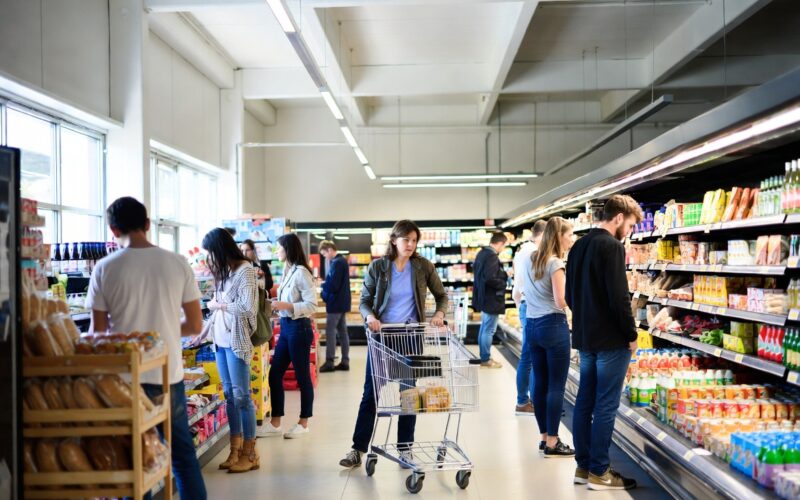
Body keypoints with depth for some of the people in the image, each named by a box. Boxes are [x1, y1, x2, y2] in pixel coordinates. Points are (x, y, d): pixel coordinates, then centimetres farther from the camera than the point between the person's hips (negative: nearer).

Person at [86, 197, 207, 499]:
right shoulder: (178, 263, -3)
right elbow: (195, 326, 1)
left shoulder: (105, 269, -7)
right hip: (169, 374, 2)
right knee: (183, 453, 15)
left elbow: (99, 332, -2)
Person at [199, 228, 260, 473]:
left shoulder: (245, 270, -10)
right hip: (220, 339, 8)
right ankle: (235, 450, 17)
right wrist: (205, 330, 20)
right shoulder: (224, 271, 14)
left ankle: (250, 453, 7)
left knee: (241, 395, -3)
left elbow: (248, 307, -17)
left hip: (236, 340, -8)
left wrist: (219, 304, -7)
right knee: (229, 394, 10)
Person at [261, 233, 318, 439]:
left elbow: (312, 305, -18)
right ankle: (275, 423, 18)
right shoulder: (287, 271, 11)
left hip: (298, 328, -9)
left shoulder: (301, 272, -15)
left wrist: (287, 306, -24)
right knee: (275, 375, 9)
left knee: (302, 377, 4)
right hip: (285, 327, 9)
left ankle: (303, 423, 17)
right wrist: (277, 305, 2)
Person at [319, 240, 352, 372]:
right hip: (342, 302, 10)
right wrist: (325, 283, 5)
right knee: (342, 332, 10)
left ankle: (329, 362, -2)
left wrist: (322, 285, -4)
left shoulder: (336, 263, -18)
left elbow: (333, 285, -22)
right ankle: (345, 361, 13)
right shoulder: (342, 261, 13)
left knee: (330, 331, -5)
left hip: (335, 303, -10)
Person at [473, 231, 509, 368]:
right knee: (489, 330, -1)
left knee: (484, 328, 17)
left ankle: (483, 356, 26)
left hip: (483, 297, 10)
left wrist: (504, 275, 13)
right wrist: (505, 283, -11)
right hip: (491, 299, -10)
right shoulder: (492, 256, -21)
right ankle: (486, 359, 6)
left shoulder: (481, 253, 10)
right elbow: (490, 279, -28)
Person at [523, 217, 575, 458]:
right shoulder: (555, 263, -13)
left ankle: (544, 437, 20)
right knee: (556, 386, -1)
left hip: (532, 325, 8)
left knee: (541, 383, 12)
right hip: (553, 325, -8)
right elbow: (561, 301, -18)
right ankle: (552, 443, 3)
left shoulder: (530, 260, 11)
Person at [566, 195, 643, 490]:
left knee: (584, 402, 12)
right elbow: (619, 297, -20)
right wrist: (631, 335, -10)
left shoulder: (579, 246, 12)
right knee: (605, 406, -1)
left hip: (584, 337, 9)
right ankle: (598, 472, 6)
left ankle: (583, 467, 19)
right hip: (611, 339, -9)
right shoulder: (611, 246, -16)